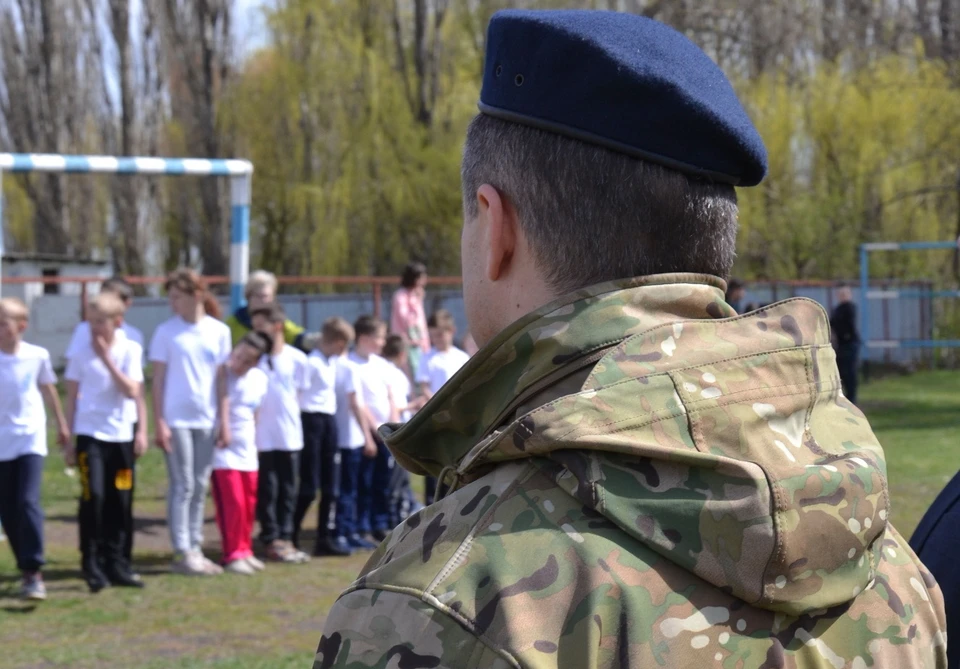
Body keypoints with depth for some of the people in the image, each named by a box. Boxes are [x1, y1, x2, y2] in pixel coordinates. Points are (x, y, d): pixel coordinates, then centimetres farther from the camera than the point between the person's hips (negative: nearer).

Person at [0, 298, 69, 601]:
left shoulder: (37, 356, -3)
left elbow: (48, 389, 14)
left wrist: (62, 424, 23)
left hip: (30, 440, -2)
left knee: (28, 502, -15)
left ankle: (34, 571, -15)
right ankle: (27, 569, 20)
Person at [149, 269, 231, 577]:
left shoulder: (219, 331, 4)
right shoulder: (166, 332, -2)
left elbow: (221, 379, 7)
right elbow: (158, 379, -2)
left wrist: (224, 421, 4)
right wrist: (160, 422, -7)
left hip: (207, 421, 3)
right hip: (177, 420, -3)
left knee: (200, 487, 8)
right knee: (182, 486, -3)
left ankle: (195, 548, 16)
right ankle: (182, 552, 1)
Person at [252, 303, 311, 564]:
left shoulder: (297, 359, 0)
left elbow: (299, 393, 9)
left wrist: (290, 420, 2)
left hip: (290, 437, 2)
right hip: (263, 438, -2)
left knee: (288, 491, 8)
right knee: (267, 491, 2)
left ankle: (285, 538, 17)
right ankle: (272, 540, 9)